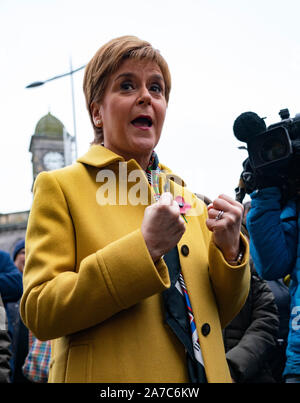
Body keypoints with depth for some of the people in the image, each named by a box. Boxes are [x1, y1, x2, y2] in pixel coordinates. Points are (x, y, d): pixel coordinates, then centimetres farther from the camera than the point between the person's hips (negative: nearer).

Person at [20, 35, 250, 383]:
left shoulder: (187, 198, 7)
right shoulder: (59, 187, -8)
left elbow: (221, 314, 8)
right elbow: (38, 313, -16)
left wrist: (230, 250, -11)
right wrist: (143, 248, -23)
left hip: (204, 372, 5)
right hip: (110, 375, -4)